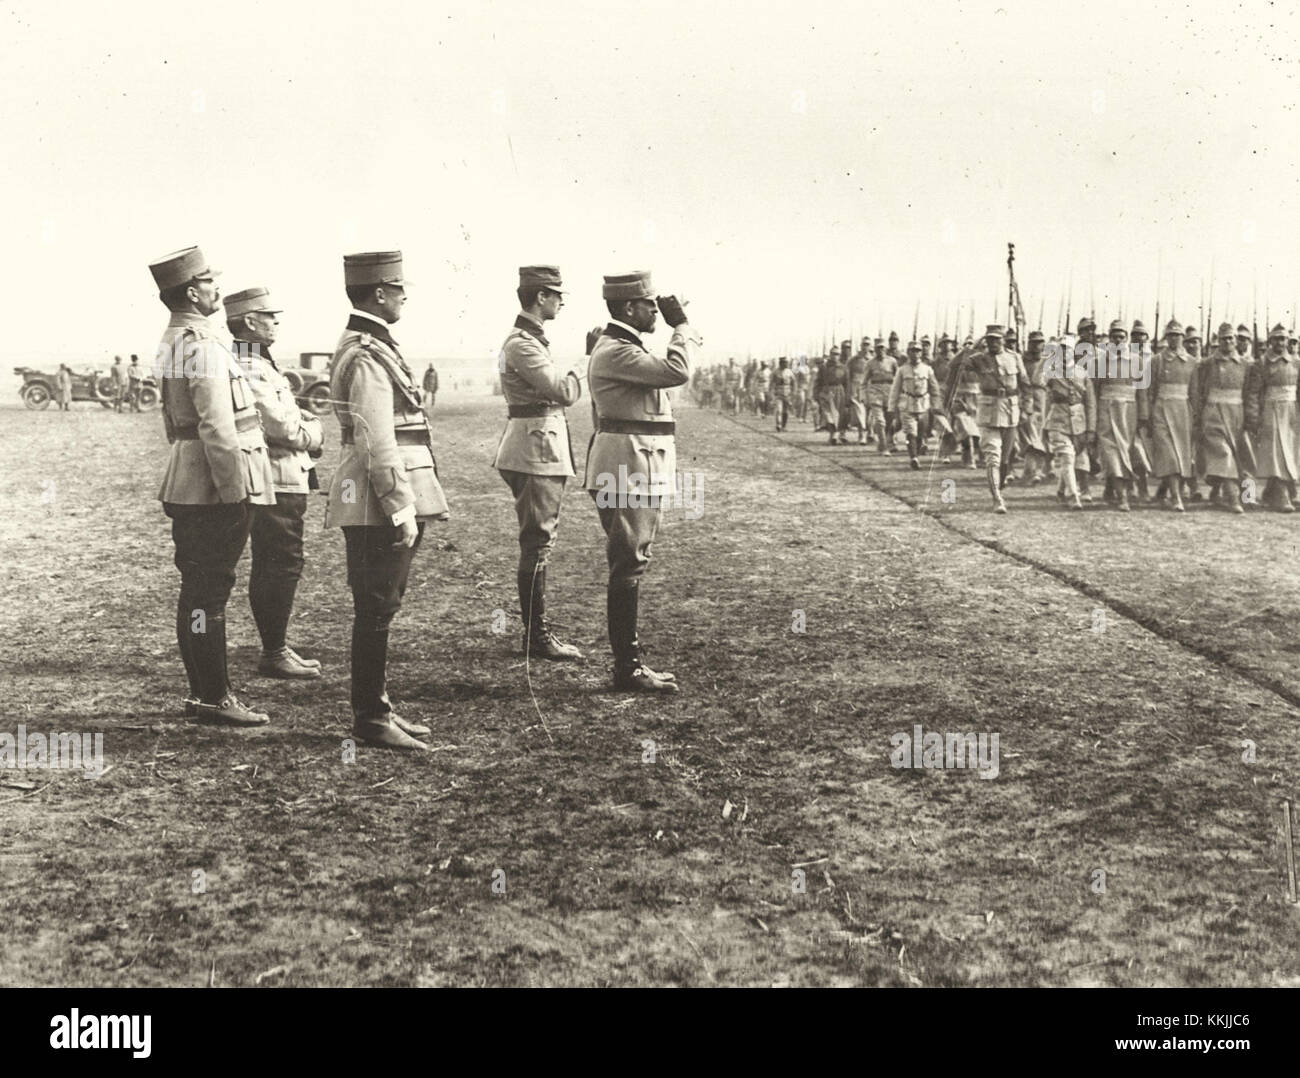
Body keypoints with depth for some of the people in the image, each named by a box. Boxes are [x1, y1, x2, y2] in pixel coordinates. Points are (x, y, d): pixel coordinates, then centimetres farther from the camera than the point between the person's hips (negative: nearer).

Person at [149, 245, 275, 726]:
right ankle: (214, 698, 0)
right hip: (215, 488, -10)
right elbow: (217, 427, -22)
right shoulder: (202, 346, -17)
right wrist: (235, 493, -20)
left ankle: (200, 690, 23)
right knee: (210, 592, -5)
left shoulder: (172, 342, 15)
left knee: (197, 590, 14)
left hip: (187, 485, 10)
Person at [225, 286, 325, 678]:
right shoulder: (250, 370, -17)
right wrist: (314, 433, -2)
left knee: (269, 567, 14)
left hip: (280, 481, 11)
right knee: (284, 565, -6)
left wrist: (305, 421, 2)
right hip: (276, 482, -11)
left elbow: (286, 416, 23)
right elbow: (283, 428, -21)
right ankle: (274, 654, 0)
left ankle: (275, 648, 22)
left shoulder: (260, 365, 17)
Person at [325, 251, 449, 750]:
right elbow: (377, 443, -21)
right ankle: (371, 719, 4)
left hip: (378, 507, 11)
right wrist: (402, 509, -20)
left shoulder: (364, 347, 17)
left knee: (377, 610, 15)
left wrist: (407, 505, 22)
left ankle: (375, 708, 24)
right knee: (376, 612, -3)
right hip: (379, 506, -11)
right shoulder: (367, 357, -16)